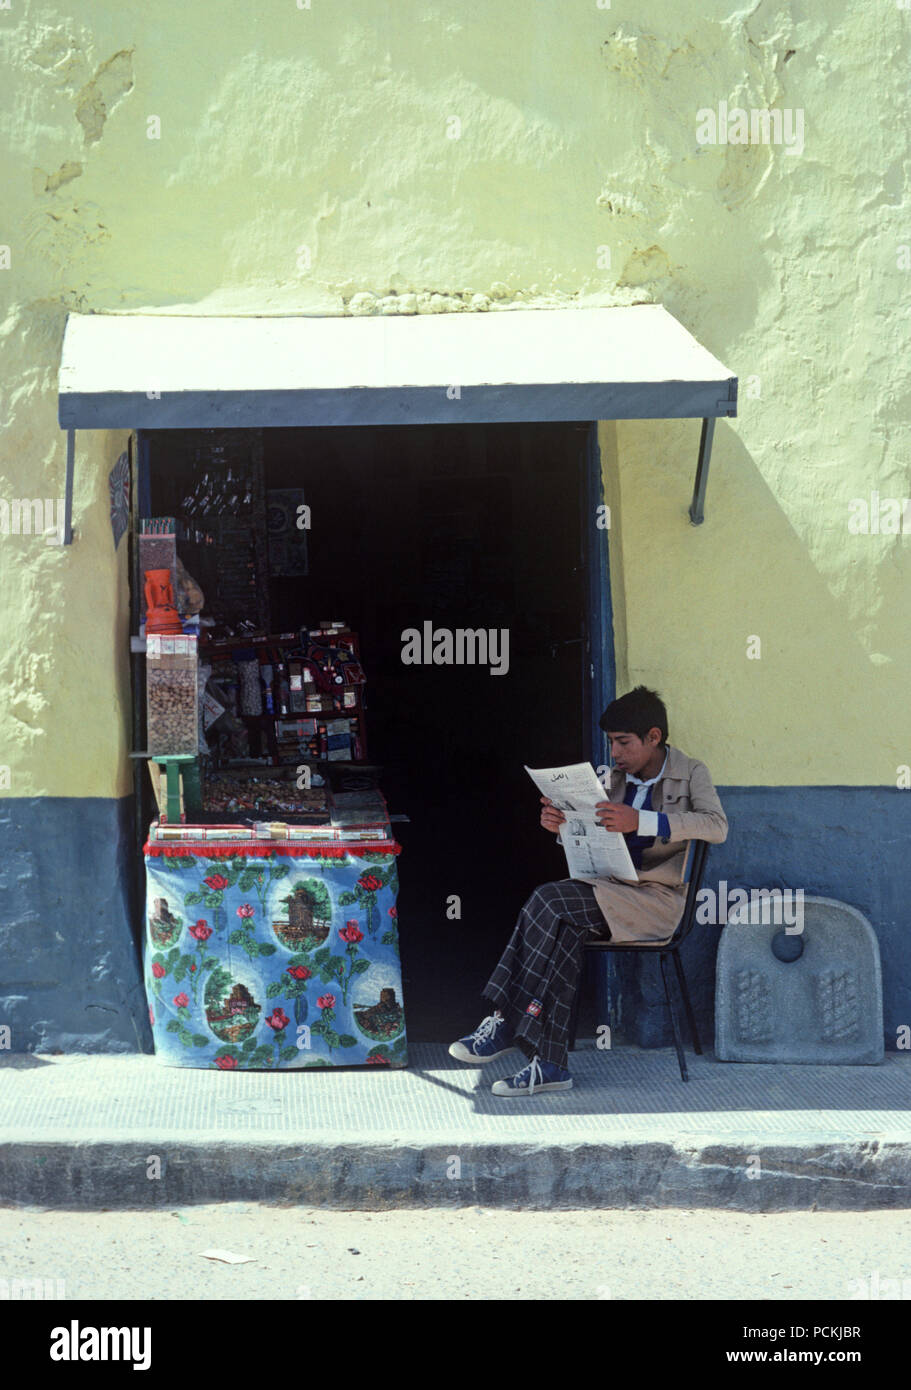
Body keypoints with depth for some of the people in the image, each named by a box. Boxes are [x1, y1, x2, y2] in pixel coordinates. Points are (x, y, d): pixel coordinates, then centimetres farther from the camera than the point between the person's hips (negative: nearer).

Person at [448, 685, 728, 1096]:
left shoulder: (690, 773, -1)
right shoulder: (616, 777, 16)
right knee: (564, 927, -29)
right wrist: (559, 823, -6)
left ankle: (505, 1021, -21)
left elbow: (717, 826, -19)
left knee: (550, 903, -27)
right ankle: (548, 1062, -31)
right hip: (612, 889, 6)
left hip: (657, 898, -6)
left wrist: (641, 821, -29)